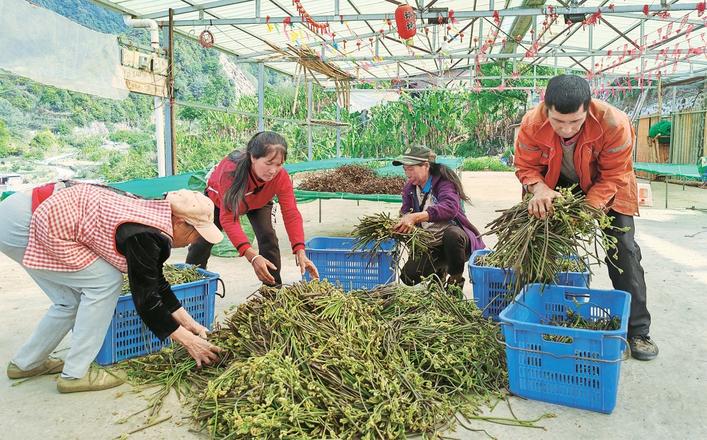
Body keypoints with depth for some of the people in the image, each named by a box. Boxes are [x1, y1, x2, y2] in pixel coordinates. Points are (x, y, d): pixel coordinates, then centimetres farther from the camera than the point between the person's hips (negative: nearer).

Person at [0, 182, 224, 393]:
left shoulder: (152, 213, 7)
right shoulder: (144, 236, -20)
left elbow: (155, 282, 15)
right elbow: (145, 299, -12)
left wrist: (188, 321, 15)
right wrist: (188, 340, -3)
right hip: (23, 224, -9)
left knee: (73, 300, 14)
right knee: (106, 282, -7)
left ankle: (25, 363, 31)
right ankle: (75, 374, 2)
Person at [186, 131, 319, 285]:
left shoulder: (281, 177, -38)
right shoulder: (230, 171, -47)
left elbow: (291, 214, -38)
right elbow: (228, 218, -49)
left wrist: (300, 252, -51)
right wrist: (252, 256, -60)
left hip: (258, 203, 2)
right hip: (219, 199, -1)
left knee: (268, 236, -17)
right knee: (204, 239, 0)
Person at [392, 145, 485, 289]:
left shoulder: (443, 181, -17)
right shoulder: (409, 188, 4)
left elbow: (450, 207, -36)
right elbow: (405, 212, -2)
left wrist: (416, 217, -47)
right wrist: (403, 223, -28)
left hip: (454, 238, -5)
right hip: (429, 245, 5)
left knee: (451, 233, -39)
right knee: (408, 276, -14)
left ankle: (456, 280, -12)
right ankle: (440, 270, 20)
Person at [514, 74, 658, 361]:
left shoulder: (614, 124, -35)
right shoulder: (532, 123, -30)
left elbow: (613, 176, -24)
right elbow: (525, 167, -16)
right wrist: (539, 188, -38)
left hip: (604, 189, -1)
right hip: (557, 187, 2)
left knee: (624, 251, -5)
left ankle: (638, 331, 8)